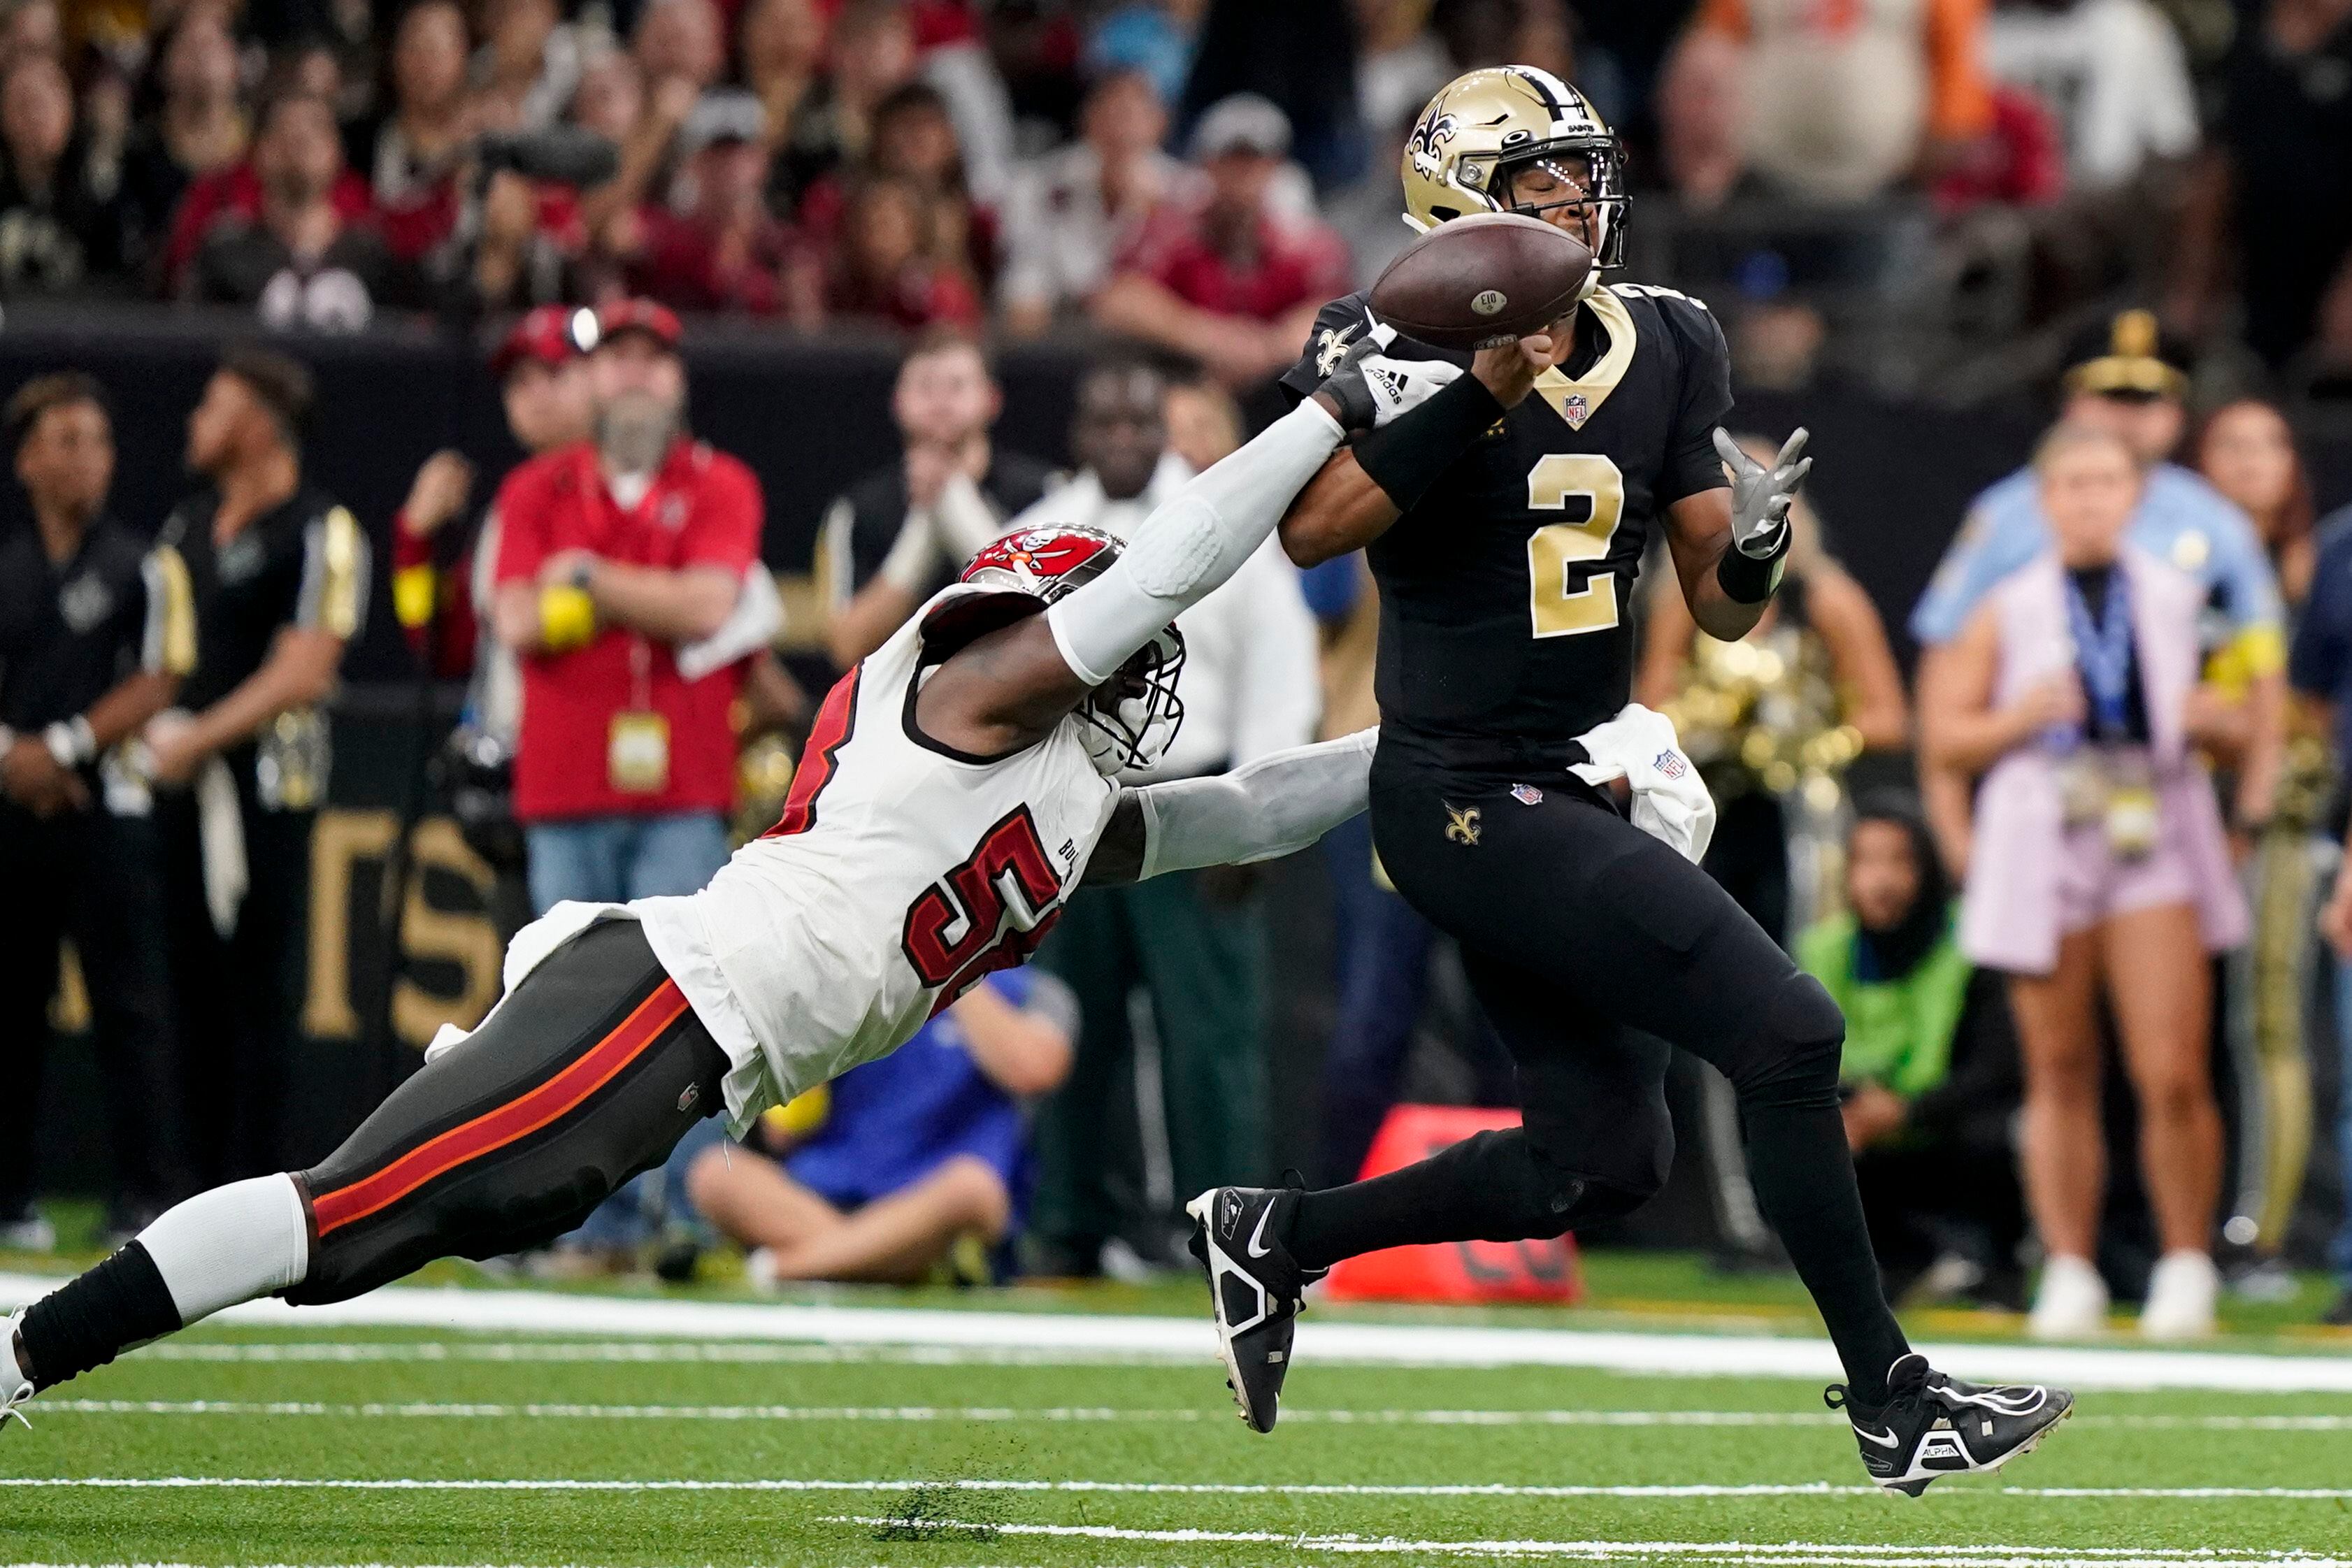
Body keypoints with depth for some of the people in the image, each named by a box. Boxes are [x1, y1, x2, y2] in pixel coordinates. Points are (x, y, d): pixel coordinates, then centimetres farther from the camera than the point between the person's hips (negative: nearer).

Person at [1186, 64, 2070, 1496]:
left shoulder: (1665, 352, 6)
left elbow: (1721, 609, 7)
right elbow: (1312, 530, -28)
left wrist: (1753, 545, -16)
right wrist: (1487, 387, -31)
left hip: (1570, 793, 8)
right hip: (1471, 800, -8)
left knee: (1599, 1161, 13)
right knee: (1786, 1034, -14)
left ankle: (1273, 1238, 28)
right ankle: (1893, 1406, -5)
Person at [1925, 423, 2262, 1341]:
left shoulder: (2182, 600, 9)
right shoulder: (2009, 611, 8)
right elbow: (1944, 735, 8)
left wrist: (2208, 716, -7)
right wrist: (2019, 719, -10)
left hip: (2157, 846, -1)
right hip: (2043, 845, 1)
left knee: (2173, 1076, -9)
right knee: (2061, 1076, 2)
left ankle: (2186, 1266, 4)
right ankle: (2069, 1273, 9)